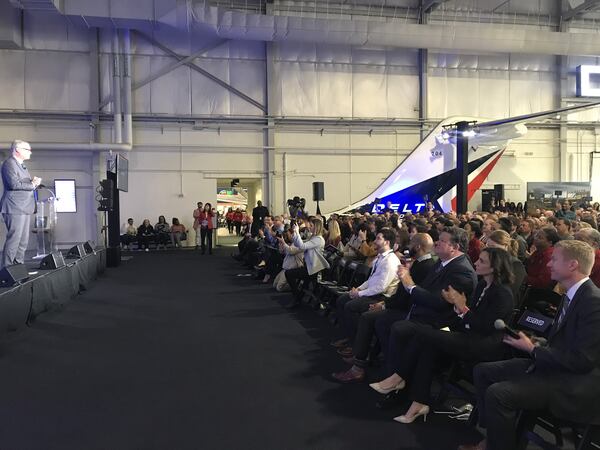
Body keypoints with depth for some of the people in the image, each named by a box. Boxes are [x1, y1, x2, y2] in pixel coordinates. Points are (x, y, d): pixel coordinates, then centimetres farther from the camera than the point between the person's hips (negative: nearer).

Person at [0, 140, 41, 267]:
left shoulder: (21, 165, 21)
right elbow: (14, 184, -20)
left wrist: (34, 182, 5)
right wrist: (32, 185, -9)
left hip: (24, 208, 10)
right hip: (15, 208, -10)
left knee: (24, 240, 10)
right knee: (14, 239, -9)